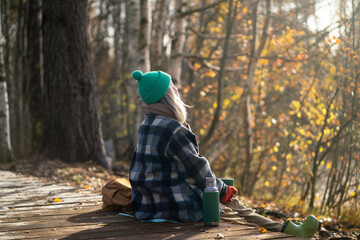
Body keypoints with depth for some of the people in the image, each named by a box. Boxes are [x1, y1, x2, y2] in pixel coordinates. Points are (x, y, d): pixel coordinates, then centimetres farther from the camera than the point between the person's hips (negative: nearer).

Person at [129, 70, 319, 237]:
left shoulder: (146, 125, 7)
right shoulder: (173, 129, -23)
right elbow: (195, 168, -17)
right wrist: (223, 191, 0)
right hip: (179, 205, -10)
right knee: (233, 207, 4)